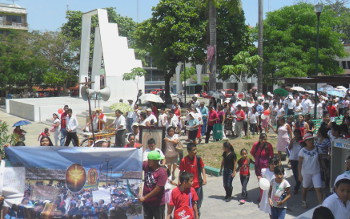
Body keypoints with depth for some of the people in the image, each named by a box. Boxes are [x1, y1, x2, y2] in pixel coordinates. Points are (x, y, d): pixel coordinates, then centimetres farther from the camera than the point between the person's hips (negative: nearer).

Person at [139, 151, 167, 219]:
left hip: (158, 203, -5)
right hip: (146, 202, 5)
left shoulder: (162, 172, -22)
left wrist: (145, 197, -17)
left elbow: (157, 189, -22)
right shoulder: (146, 165, -6)